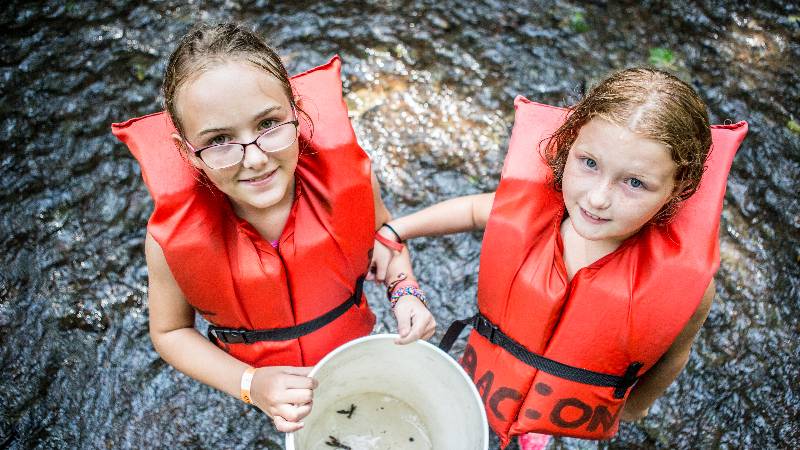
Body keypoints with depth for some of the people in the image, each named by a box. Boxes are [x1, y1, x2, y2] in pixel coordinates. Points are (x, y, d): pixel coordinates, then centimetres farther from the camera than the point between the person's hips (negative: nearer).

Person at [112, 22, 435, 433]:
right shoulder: (172, 235, -33)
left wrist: (405, 290, -24)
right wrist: (250, 384, -29)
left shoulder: (344, 175, -31)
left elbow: (381, 229, -7)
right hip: (261, 376, 0)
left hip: (357, 349, 1)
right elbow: (170, 332, -15)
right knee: (303, 431, 33)